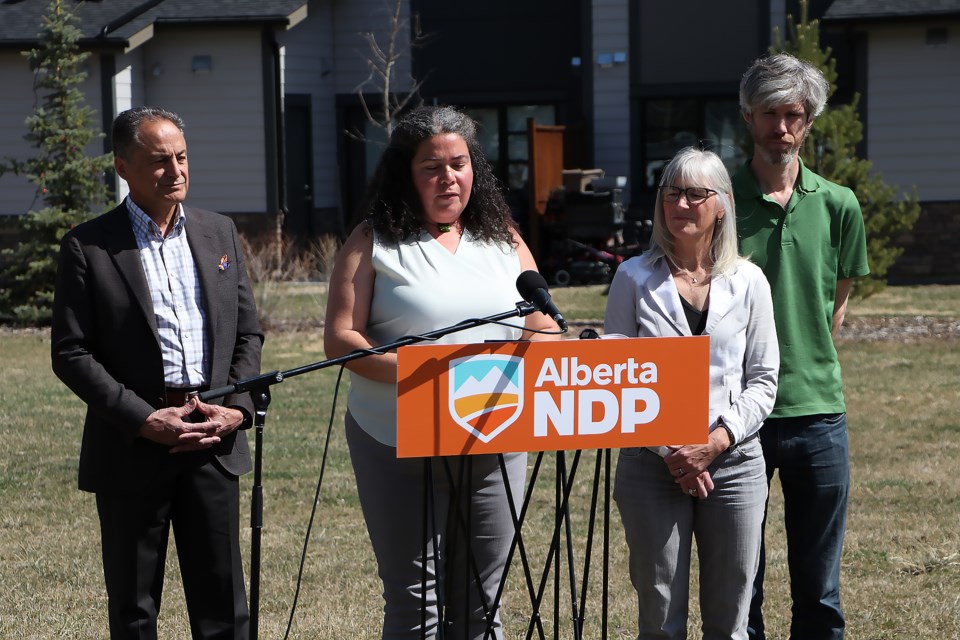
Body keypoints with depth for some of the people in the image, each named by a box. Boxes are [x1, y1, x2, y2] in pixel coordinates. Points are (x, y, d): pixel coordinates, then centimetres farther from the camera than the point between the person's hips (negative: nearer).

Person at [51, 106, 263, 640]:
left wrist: (238, 408, -4)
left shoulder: (220, 232, 10)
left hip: (215, 441, 3)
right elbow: (71, 354, -6)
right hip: (132, 448, -3)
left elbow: (248, 333, 13)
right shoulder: (88, 247, -3)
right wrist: (144, 420, -14)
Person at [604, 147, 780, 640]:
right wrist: (669, 450, -11)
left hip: (734, 464, 1)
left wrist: (717, 441, -10)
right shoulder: (634, 279, 1)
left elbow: (762, 380, 5)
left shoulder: (748, 281, 5)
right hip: (652, 465, -1)